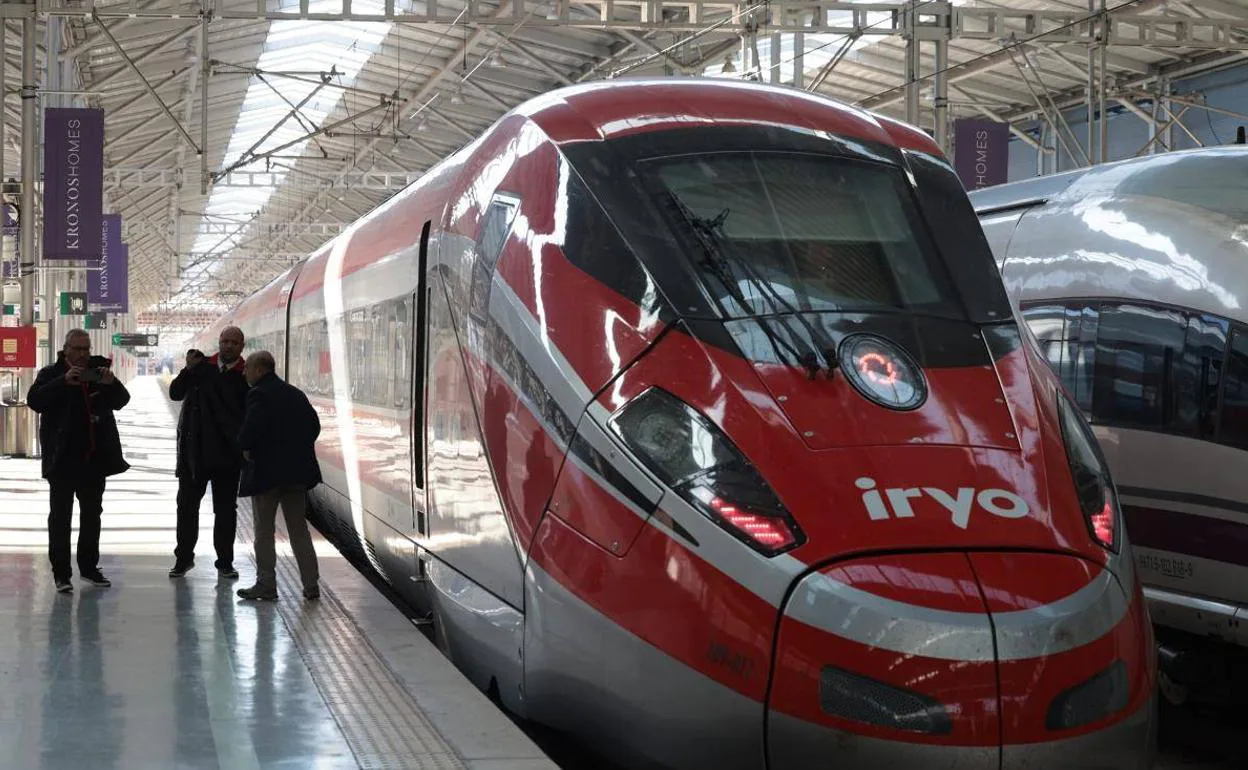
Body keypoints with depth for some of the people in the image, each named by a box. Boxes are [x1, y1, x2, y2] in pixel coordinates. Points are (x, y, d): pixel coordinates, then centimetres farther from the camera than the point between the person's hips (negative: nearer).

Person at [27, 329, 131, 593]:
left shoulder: (98, 372, 10)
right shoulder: (51, 374, 0)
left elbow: (121, 400, 5)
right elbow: (34, 400, -15)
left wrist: (112, 383, -17)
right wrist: (64, 381, -27)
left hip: (95, 457, 4)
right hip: (63, 459, -4)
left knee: (92, 514, 12)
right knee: (60, 515, -1)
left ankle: (89, 566, 22)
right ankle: (61, 572, 2)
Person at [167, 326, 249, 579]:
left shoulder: (246, 376, -4)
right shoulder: (202, 366, 5)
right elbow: (175, 393, 2)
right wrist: (189, 370, -13)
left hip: (227, 453, -2)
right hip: (194, 450, 2)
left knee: (226, 508, 5)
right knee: (187, 504, 8)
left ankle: (225, 561, 14)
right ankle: (184, 557, 18)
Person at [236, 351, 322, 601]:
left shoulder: (259, 395, -11)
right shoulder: (296, 394, 12)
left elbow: (252, 427, -25)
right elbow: (314, 425, 13)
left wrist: (245, 448, -8)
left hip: (266, 471, -7)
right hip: (296, 472, 7)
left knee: (264, 530, 3)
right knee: (299, 529, 12)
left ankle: (266, 585, 4)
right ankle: (311, 585, 10)